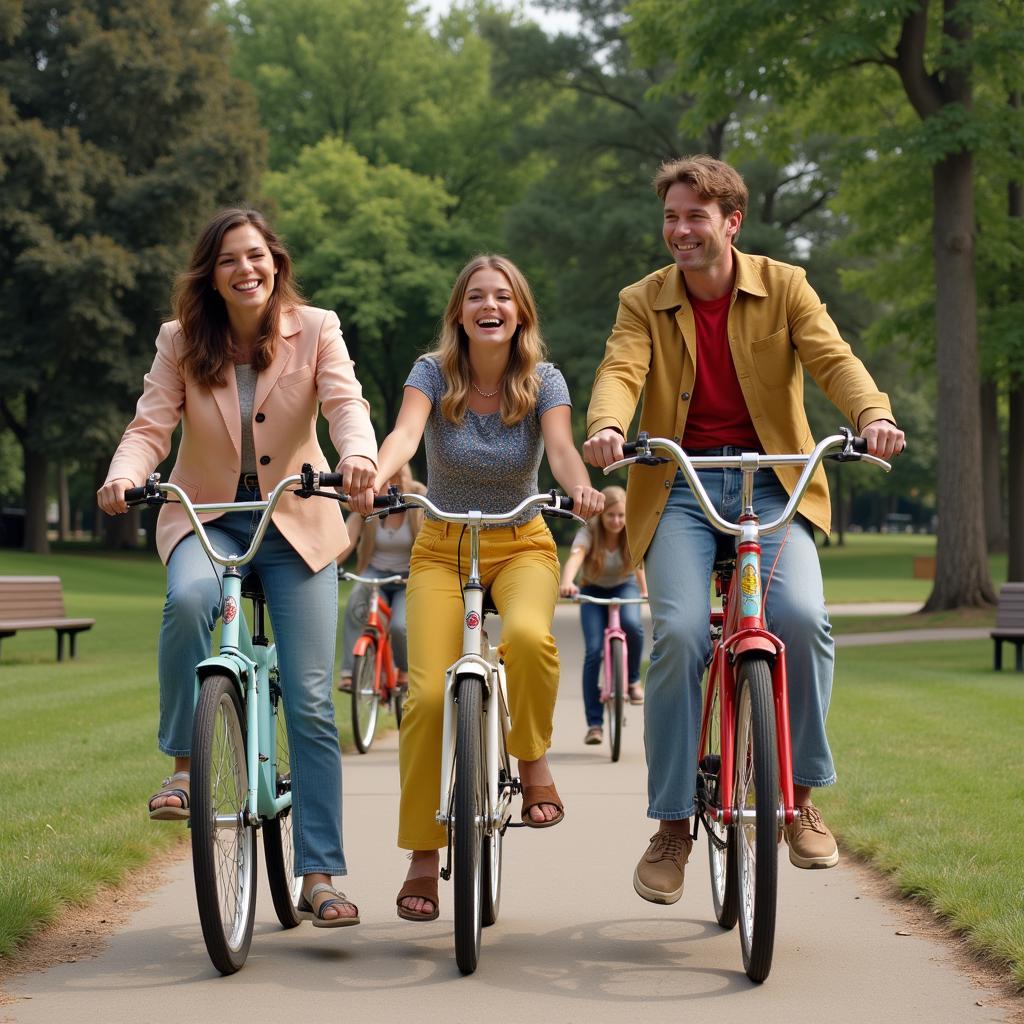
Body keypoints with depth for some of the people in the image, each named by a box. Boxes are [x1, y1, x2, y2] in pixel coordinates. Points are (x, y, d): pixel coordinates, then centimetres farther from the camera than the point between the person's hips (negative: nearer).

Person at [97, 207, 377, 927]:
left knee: (311, 705, -5)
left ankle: (320, 878, 2)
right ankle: (183, 764, -19)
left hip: (295, 523, 0)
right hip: (206, 516, 0)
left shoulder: (316, 330, -4)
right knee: (189, 599, -38)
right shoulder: (182, 342, -2)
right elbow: (151, 424, -10)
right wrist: (124, 477, -33)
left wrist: (359, 455, -42)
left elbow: (346, 402, -19)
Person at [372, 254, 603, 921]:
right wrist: (375, 478, -48)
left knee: (527, 635, -36)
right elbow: (405, 434, -26)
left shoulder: (543, 382, -6)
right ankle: (423, 857, -2)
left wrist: (582, 488, -46)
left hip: (522, 547, 0)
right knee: (429, 696, -17)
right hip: (442, 549, 0)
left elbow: (561, 447, -23)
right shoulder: (433, 374, -8)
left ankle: (533, 759, -8)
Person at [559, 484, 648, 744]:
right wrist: (567, 583, -64)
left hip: (624, 588, 1)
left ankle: (632, 679, -4)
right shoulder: (589, 533, -26)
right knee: (593, 651, -17)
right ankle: (594, 723, -9)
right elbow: (575, 557, -44)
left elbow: (637, 565, -14)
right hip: (593, 592, -1)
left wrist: (646, 591, -33)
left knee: (632, 625, -33)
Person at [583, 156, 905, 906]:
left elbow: (833, 359, -10)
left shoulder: (783, 287, 5)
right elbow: (621, 373, -12)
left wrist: (874, 415, -32)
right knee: (679, 633, -21)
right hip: (679, 488, 0)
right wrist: (606, 428, -36)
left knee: (801, 614, -26)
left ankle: (800, 795, -6)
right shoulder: (643, 303, 6)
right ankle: (672, 823, -7)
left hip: (771, 483, 0)